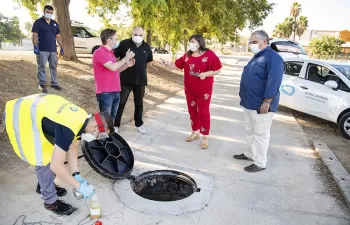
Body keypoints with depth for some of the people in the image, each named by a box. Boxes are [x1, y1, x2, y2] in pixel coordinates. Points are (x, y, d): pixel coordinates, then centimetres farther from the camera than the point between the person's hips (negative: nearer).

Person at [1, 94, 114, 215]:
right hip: (21, 118, -9)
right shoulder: (68, 129, -33)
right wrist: (79, 186, -20)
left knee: (51, 154, 15)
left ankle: (45, 185, 37)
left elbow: (72, 148, 6)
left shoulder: (83, 119, -5)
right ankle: (51, 201, 13)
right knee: (45, 160, -5)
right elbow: (56, 166, -30)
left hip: (33, 110, 9)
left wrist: (77, 175, 0)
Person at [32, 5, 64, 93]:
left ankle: (54, 83, 18)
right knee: (41, 67, -3)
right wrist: (35, 46, -16)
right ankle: (42, 84, 2)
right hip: (42, 49, -5)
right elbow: (35, 35, -6)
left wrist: (61, 47, 10)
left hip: (53, 49, 5)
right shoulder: (38, 22, 0)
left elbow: (58, 36, 16)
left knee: (53, 67, 9)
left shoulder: (55, 24, 15)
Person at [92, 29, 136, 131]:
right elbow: (113, 67, -24)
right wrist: (126, 58, -11)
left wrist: (127, 65, 6)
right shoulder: (99, 52, -13)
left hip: (115, 91, 9)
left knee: (112, 118, 17)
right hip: (105, 93, -9)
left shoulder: (110, 52, 16)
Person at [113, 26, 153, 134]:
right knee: (121, 102, 4)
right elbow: (114, 57, -4)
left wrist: (141, 69, 12)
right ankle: (115, 124, 17)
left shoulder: (146, 47, 4)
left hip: (140, 80, 3)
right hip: (126, 79, -3)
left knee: (139, 103, 14)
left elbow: (149, 60, 19)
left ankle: (139, 124, 30)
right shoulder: (124, 44, -9)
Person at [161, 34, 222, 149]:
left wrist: (206, 74, -23)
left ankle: (205, 137, 13)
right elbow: (177, 65, 7)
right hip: (189, 89, 5)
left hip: (204, 89, -5)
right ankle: (195, 132, 31)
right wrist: (168, 63, -10)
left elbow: (217, 70, -9)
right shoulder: (187, 55, 5)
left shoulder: (209, 54, -10)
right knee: (192, 111, 13)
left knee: (203, 112, 1)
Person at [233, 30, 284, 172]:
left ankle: (260, 163, 12)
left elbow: (274, 81, -23)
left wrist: (266, 102, -25)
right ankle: (250, 154, 35)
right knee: (250, 132, 19)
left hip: (261, 105, -9)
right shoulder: (257, 57, 16)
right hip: (248, 103, 9)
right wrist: (244, 97, 20)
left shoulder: (273, 57, -15)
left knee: (260, 134, 1)